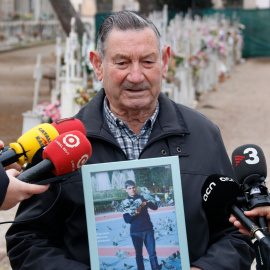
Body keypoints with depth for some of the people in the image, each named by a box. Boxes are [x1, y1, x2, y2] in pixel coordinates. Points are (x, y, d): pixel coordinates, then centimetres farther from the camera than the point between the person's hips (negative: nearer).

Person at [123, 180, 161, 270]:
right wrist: (133, 214, -21)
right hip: (135, 231, 0)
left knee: (152, 253, -4)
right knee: (138, 254, 5)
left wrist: (146, 203, -20)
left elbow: (155, 207, -2)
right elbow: (126, 220, -1)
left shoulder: (142, 198, 6)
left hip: (147, 229, 0)